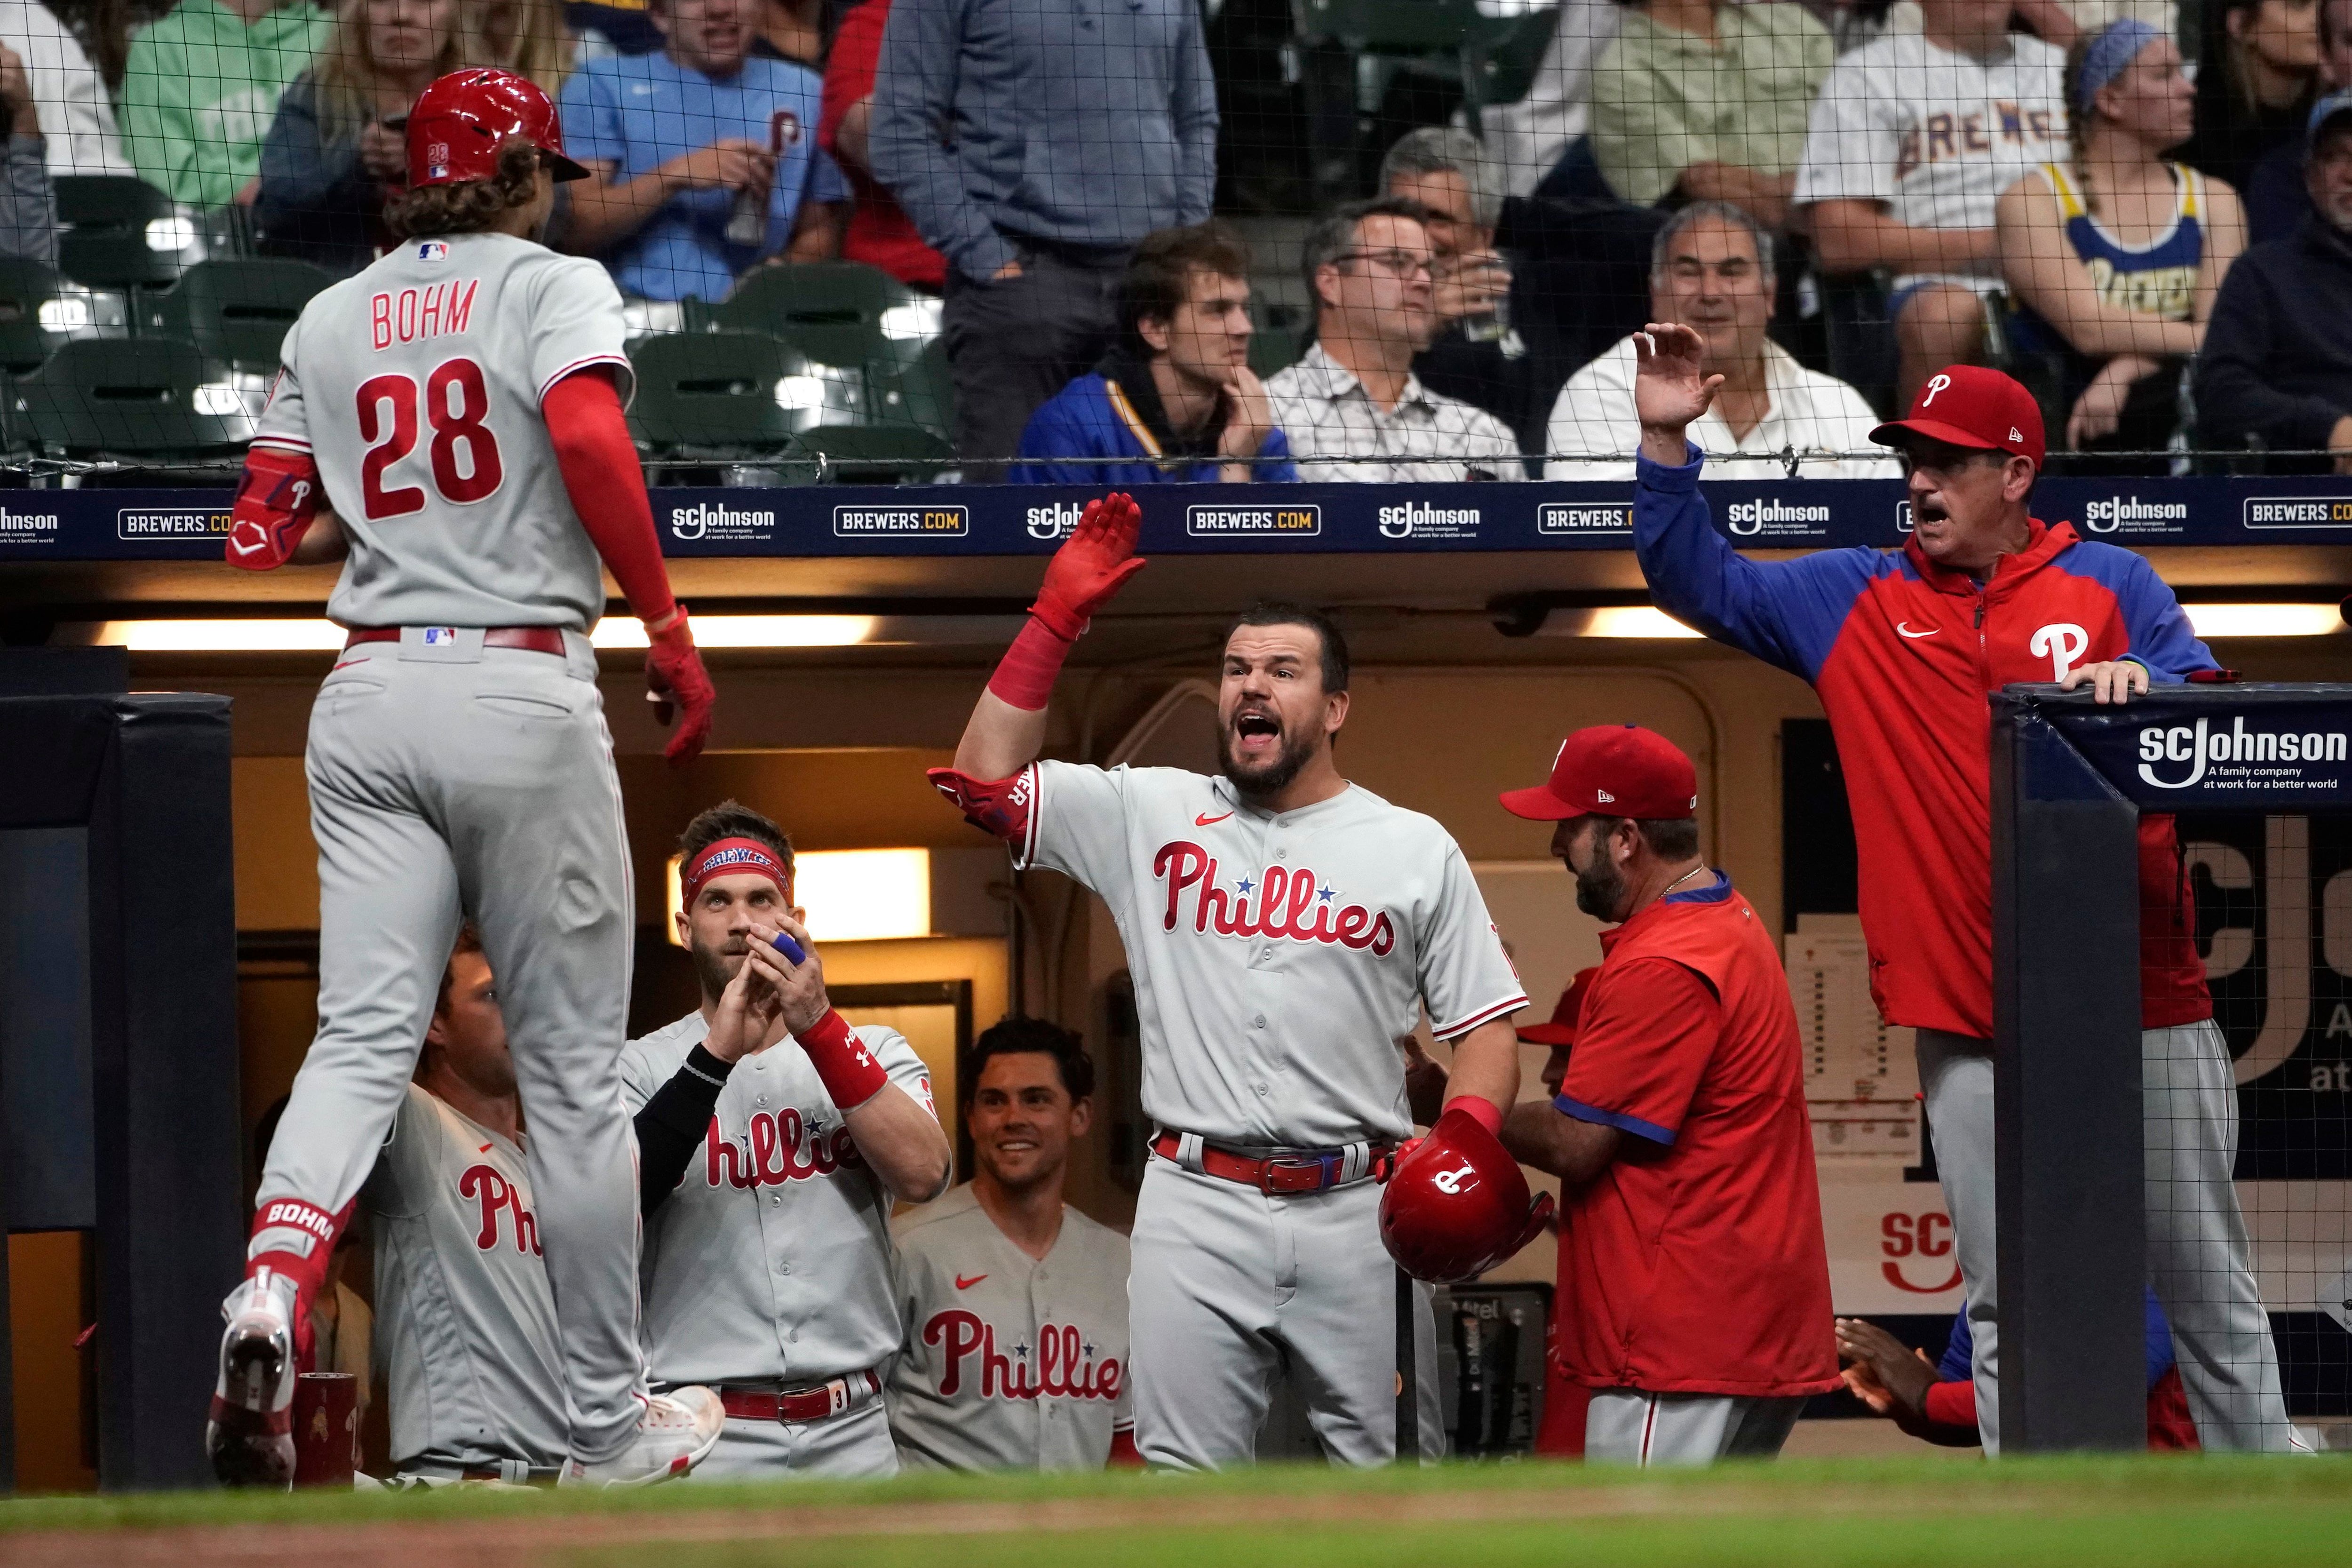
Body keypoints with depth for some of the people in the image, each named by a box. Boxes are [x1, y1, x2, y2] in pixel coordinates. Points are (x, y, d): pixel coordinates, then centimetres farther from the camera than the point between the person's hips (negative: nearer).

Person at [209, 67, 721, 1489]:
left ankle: (270, 1291, -32)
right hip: (523, 691, -4)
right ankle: (612, 1429, 9)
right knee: (575, 1067, 4)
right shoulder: (554, 284, 0)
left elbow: (262, 539, 13)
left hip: (369, 696, 4)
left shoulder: (330, 321, 14)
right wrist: (671, 636, -16)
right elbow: (590, 437, -19)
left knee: (363, 1037, -2)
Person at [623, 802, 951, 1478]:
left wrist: (818, 1028, -16)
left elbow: (922, 1174, -9)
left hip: (853, 1432, 2)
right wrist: (716, 1055, -19)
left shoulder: (872, 1051, 11)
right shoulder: (640, 1068, 5)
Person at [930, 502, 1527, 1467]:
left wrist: (1465, 1133, -12)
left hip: (1358, 1207, 0)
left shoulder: (1415, 849, 9)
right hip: (1197, 1206, 0)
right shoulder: (1149, 816, 10)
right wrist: (1055, 619, -1)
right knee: (1184, 1478, -3)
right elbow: (987, 780, 3)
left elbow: (1486, 1024, 8)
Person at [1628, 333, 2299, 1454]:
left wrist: (2141, 683, -24)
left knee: (2209, 1295, 4)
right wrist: (1666, 447, -1)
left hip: (2147, 1012, -1)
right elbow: (1701, 583, 12)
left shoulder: (2112, 584, 6)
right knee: (2008, 1313, 2)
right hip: (1971, 1026, 1)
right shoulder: (1856, 598, 11)